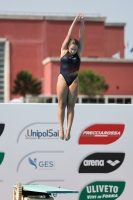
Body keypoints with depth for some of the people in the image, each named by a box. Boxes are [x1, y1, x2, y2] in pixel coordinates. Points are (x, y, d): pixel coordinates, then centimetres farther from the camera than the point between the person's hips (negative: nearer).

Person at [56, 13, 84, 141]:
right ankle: (61, 129, -1)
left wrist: (82, 24, -11)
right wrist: (74, 22, -8)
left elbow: (81, 38, -2)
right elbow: (69, 35, -3)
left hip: (74, 81, 1)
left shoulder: (78, 53, 5)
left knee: (71, 105, 0)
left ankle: (68, 130, -2)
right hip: (62, 79, -1)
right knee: (61, 104, -2)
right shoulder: (63, 51, 2)